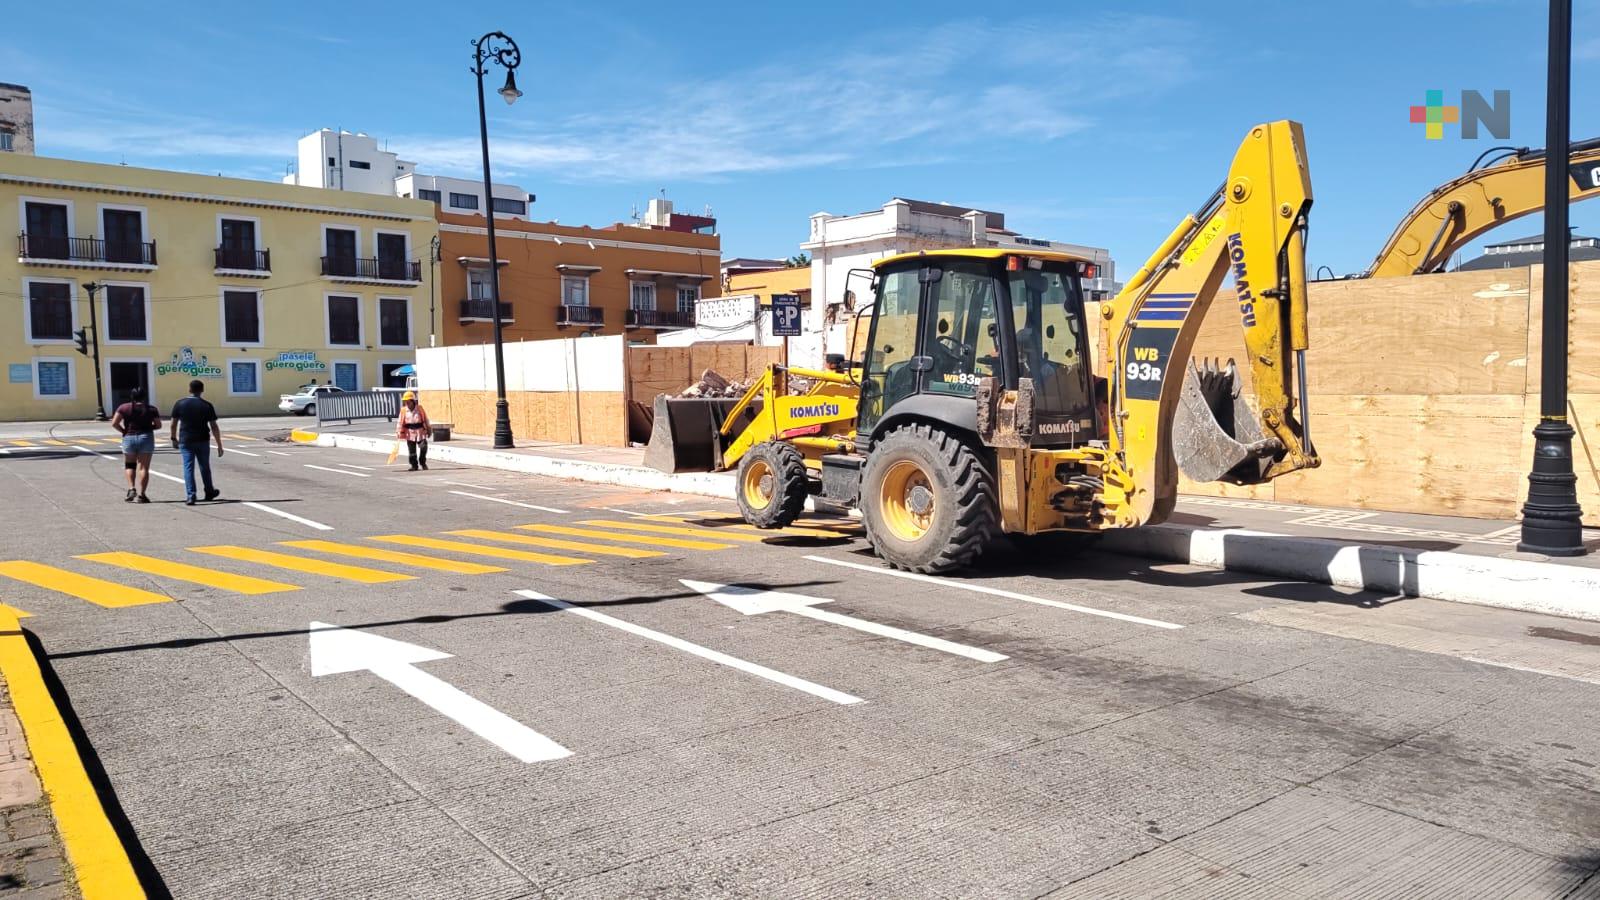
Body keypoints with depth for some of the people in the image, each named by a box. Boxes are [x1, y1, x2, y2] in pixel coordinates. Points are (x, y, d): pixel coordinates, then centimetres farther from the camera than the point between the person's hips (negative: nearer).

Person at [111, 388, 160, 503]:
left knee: (129, 465, 18)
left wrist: (124, 431, 6)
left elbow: (114, 423, -8)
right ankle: (141, 495, -3)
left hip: (129, 438, 0)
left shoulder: (124, 408, -1)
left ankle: (131, 489, 2)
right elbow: (158, 425, 4)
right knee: (144, 468, 1)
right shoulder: (151, 409, 1)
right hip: (146, 438, 0)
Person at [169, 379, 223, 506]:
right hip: (202, 441, 0)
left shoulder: (179, 404, -1)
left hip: (185, 441, 0)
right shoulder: (207, 405, -4)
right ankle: (209, 492, 29)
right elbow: (214, 427, -5)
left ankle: (190, 496, -6)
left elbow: (173, 424, 2)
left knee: (188, 468, 1)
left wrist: (174, 438, 18)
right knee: (204, 467, 15)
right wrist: (219, 445, -2)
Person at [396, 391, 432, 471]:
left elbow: (426, 420, 5)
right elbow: (400, 422, -2)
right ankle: (414, 465, 16)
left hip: (420, 432, -1)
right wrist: (398, 433, -7)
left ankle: (423, 462, 17)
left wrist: (429, 430, 8)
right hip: (410, 433, 1)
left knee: (423, 447, -6)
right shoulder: (404, 410, -2)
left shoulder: (420, 408, -2)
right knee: (412, 451, 4)